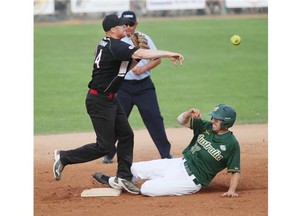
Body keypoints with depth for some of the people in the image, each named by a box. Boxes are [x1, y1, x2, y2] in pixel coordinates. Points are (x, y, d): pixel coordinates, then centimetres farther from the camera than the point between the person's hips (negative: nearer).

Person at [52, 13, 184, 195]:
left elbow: (126, 65, 16)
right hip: (99, 101, -10)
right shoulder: (114, 46, -21)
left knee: (126, 135, 9)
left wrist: (138, 57, -1)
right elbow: (141, 54, -31)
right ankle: (64, 157, 7)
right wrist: (169, 54, -28)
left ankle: (124, 177, 13)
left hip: (110, 100, 10)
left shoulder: (106, 44, 9)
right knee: (105, 145, -4)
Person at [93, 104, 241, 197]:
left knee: (147, 189, -19)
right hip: (180, 164, 7)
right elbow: (181, 121, 7)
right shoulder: (206, 127, 1)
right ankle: (112, 182, 39)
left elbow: (235, 171, -13)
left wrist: (232, 190, -28)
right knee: (135, 168, 10)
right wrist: (190, 113, -14)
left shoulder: (232, 144, -16)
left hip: (191, 180, -7)